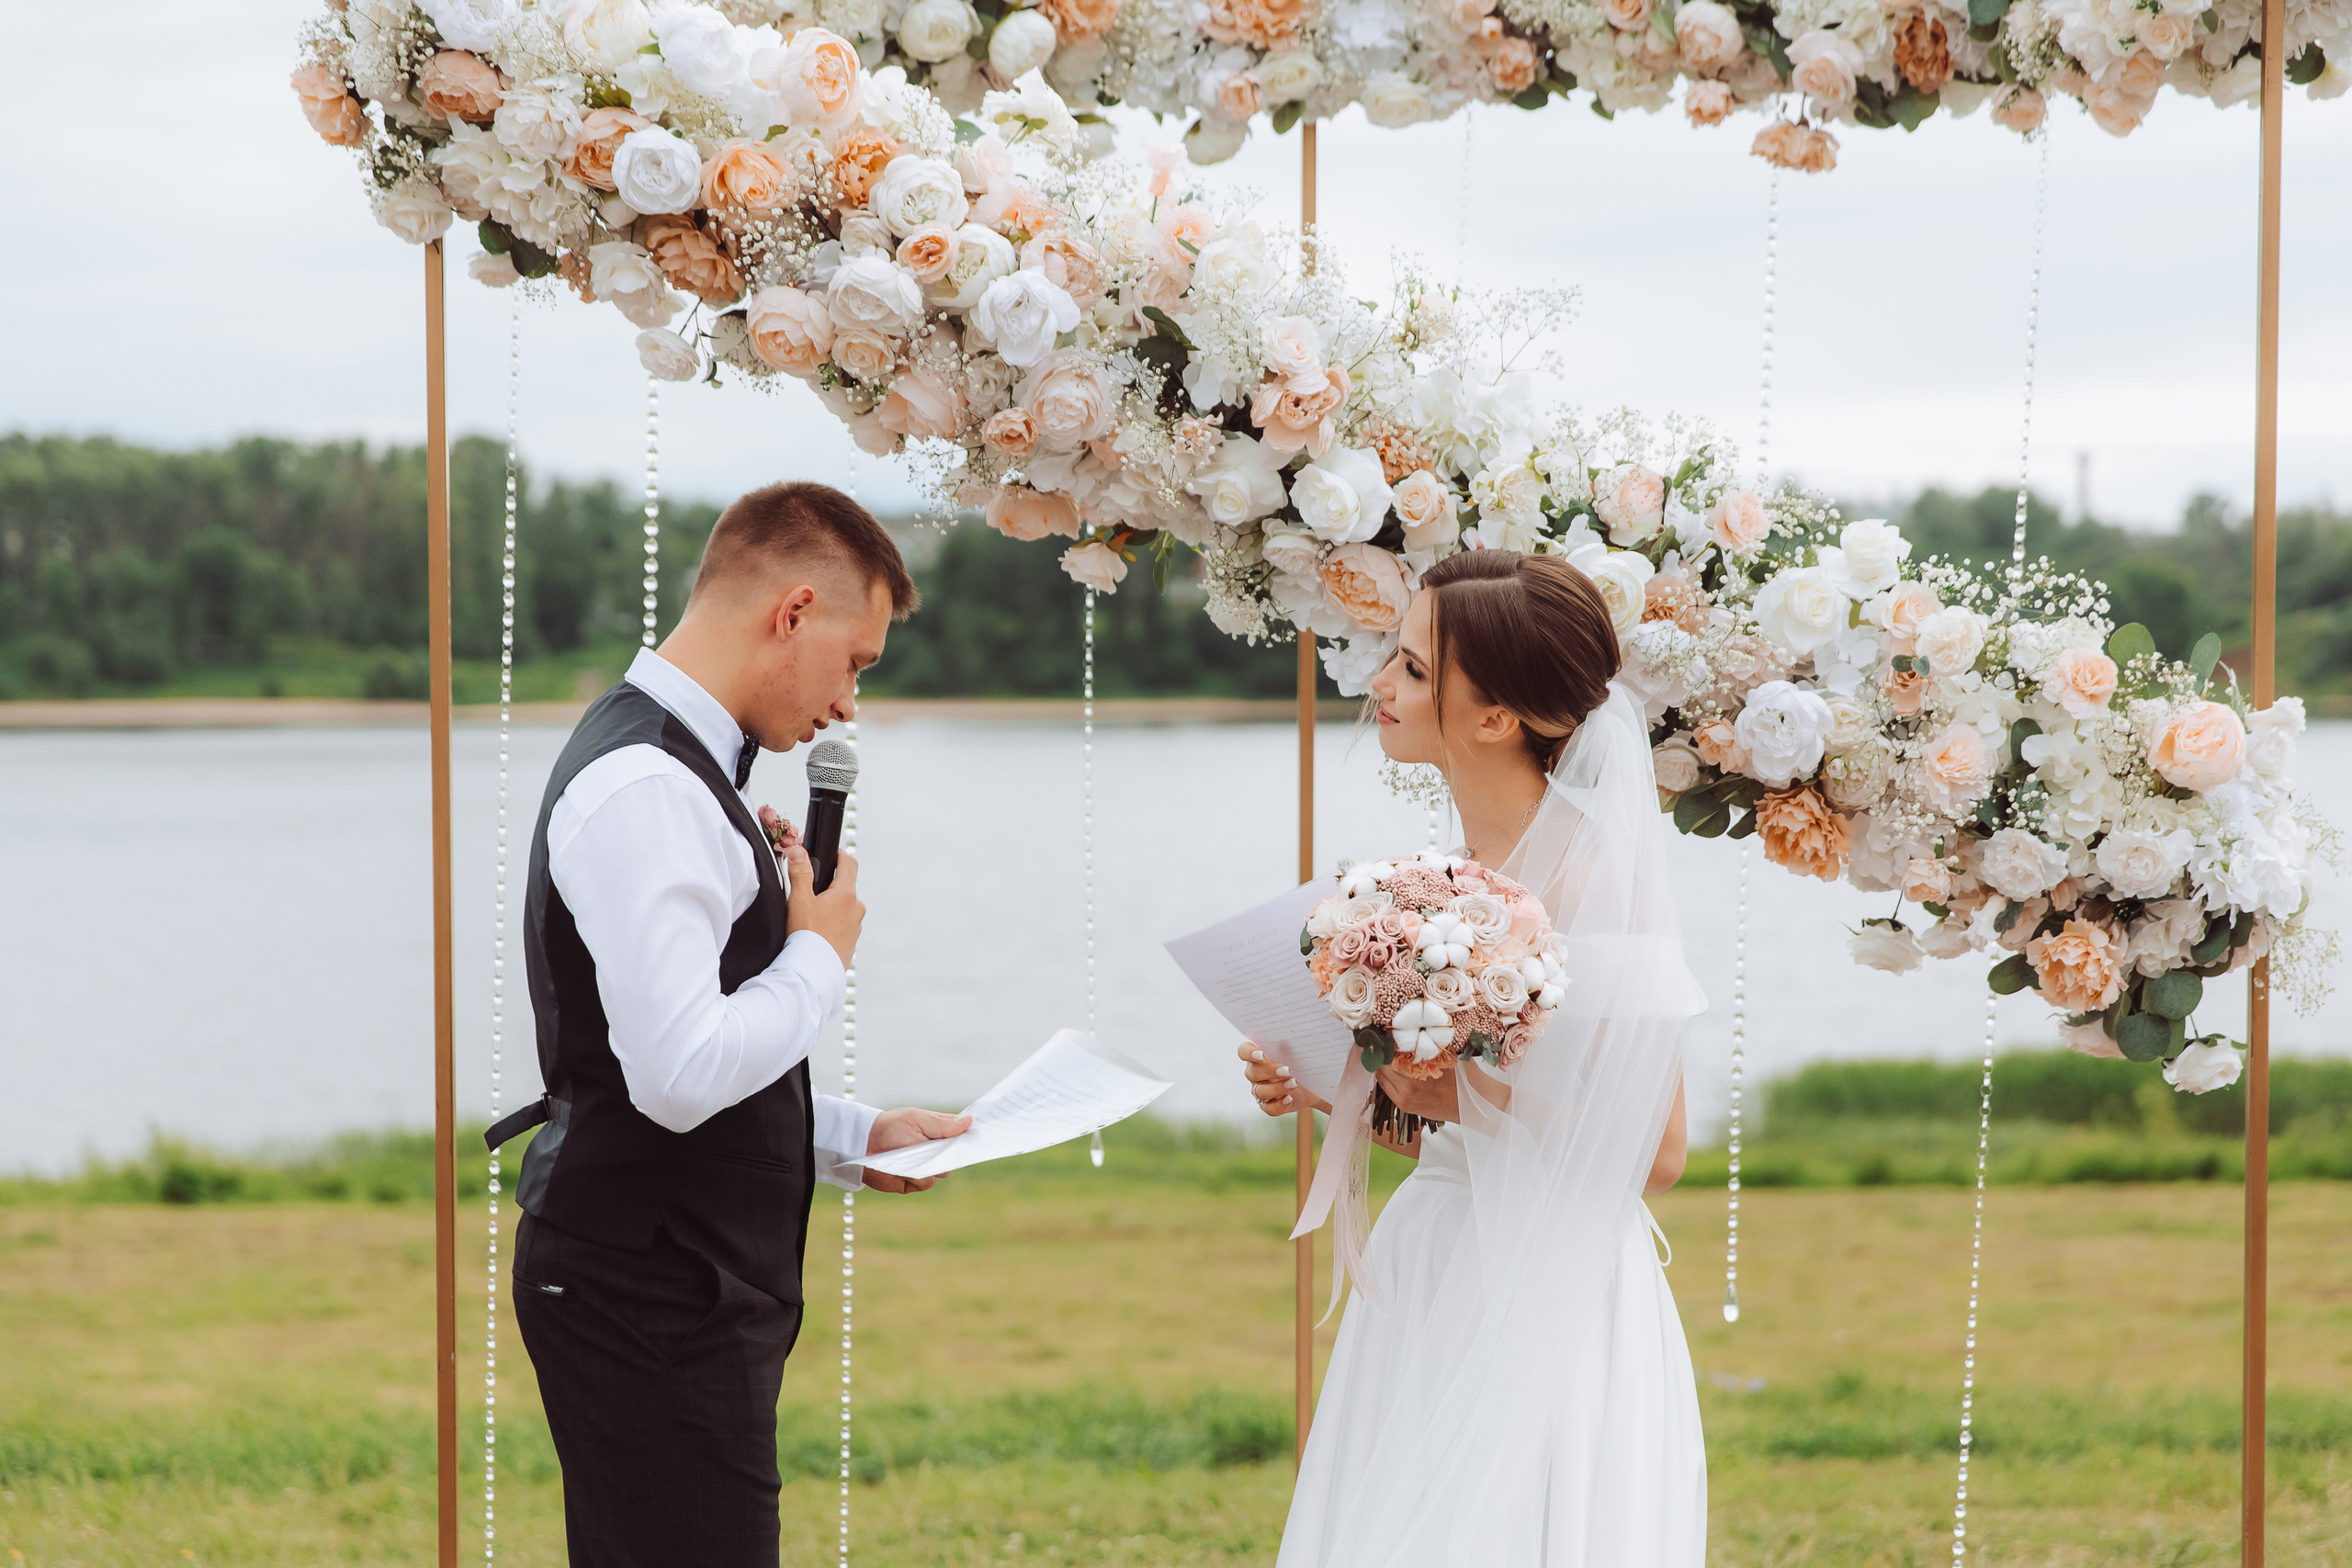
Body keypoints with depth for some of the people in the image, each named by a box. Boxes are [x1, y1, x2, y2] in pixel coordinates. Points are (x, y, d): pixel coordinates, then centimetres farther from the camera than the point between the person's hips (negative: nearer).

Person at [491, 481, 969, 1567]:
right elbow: (682, 1075, -25)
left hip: (684, 1293, 10)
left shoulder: (671, 766, 16)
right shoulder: (644, 787, -17)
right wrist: (820, 957, -10)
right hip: (652, 1303, -10)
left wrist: (856, 1138, 19)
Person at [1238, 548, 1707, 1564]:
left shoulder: (1591, 870, -14)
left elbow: (1655, 1154, -15)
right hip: (1436, 1284, 8)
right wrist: (1327, 1089, 2)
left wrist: (1462, 1092, -17)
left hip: (1546, 1310, -8)